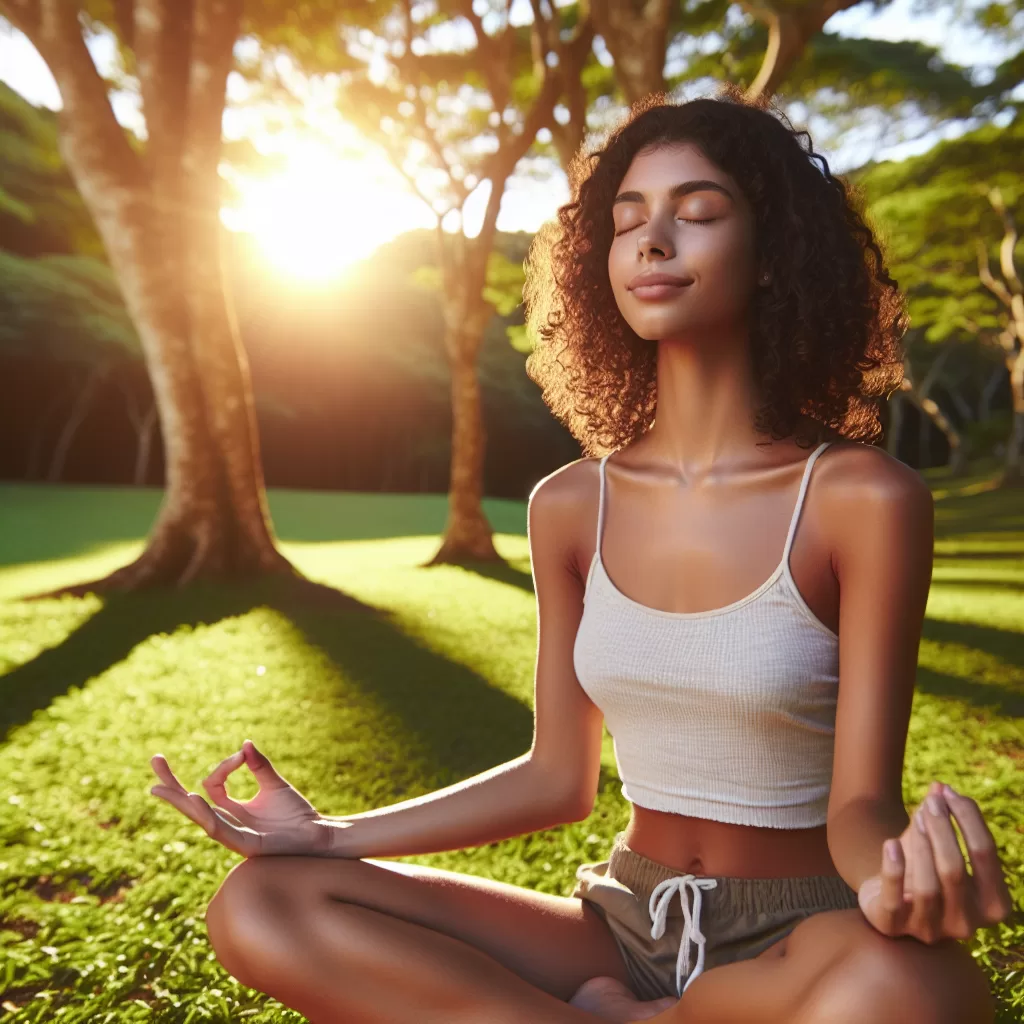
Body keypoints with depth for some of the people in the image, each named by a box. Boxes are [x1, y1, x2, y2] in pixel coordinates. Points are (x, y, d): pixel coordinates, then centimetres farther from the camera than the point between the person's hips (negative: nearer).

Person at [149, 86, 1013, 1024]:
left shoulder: (864, 499, -13)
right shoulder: (572, 508, -1)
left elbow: (859, 803, -12)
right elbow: (558, 779, 3)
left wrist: (897, 882, -37)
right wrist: (333, 835, -5)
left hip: (798, 944, -2)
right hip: (621, 923, 3)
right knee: (260, 908, -14)